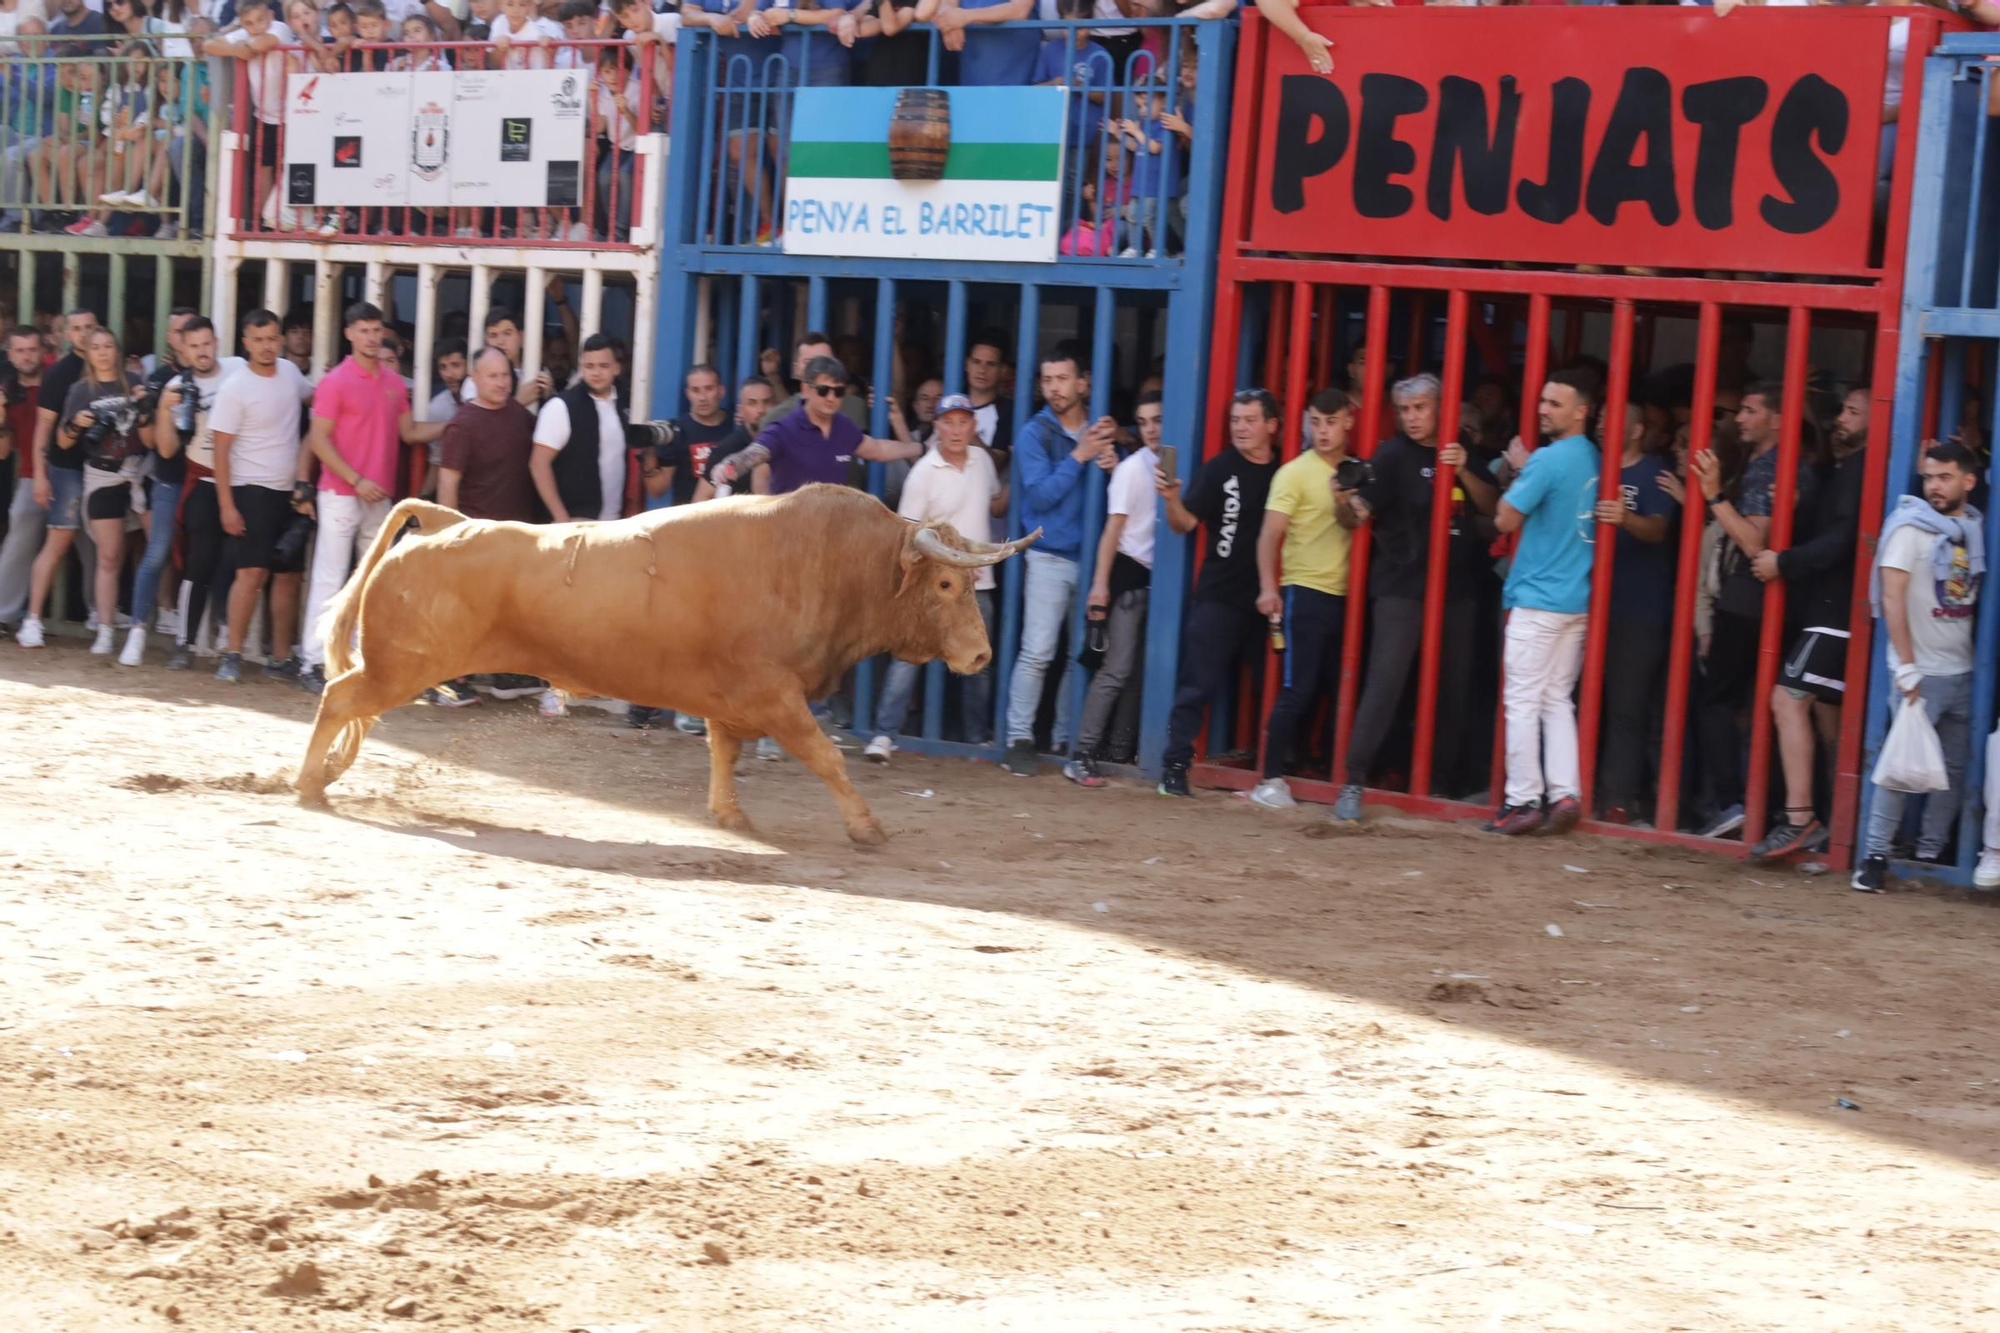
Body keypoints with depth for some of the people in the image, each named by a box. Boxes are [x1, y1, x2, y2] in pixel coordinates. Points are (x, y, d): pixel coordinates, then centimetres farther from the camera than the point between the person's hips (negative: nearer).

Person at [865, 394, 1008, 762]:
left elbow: (997, 506, 23)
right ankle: (884, 734, -14)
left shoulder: (983, 460, 6)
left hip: (978, 583, 5)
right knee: (909, 656, -14)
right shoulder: (924, 472, -10)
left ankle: (977, 739, 25)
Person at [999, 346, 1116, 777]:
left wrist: (1113, 465, -12)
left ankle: (1068, 739, 14)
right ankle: (1020, 739, -4)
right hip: (1050, 557, -3)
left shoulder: (1100, 430, 9)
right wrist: (1079, 456, -15)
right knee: (1037, 653, -9)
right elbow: (1041, 495, -10)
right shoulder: (1035, 433, 0)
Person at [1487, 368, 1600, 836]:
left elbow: (1506, 519, -9)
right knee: (1558, 700, 11)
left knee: (1523, 701, -3)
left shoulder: (1549, 460, -15)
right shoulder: (1595, 460, 9)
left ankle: (1523, 800, -3)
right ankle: (1564, 793, 3)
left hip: (1537, 598, -7)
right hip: (1578, 600, 8)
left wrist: (1517, 471, 3)